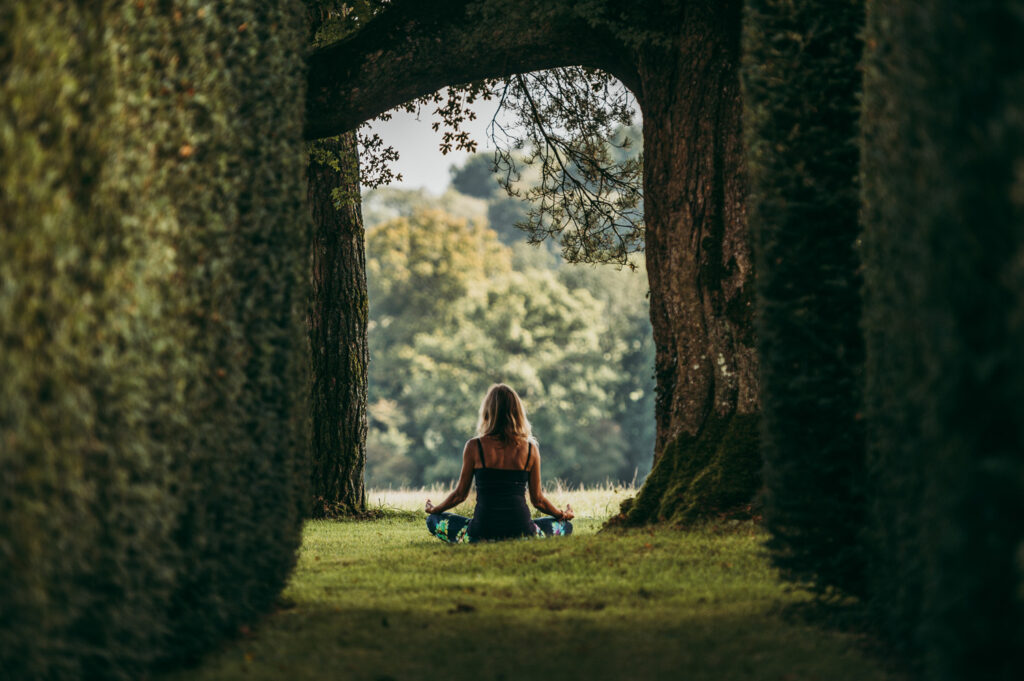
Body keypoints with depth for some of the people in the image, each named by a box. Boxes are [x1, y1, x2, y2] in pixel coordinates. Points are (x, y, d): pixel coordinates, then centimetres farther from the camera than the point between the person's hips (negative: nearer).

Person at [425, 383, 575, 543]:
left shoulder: (474, 447, -4)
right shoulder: (530, 449, 0)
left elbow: (460, 494, 5)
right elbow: (538, 500, 7)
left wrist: (434, 510, 25)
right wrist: (563, 515, 28)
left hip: (482, 533, -1)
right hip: (521, 532, 1)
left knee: (433, 520, 23)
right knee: (566, 526, 27)